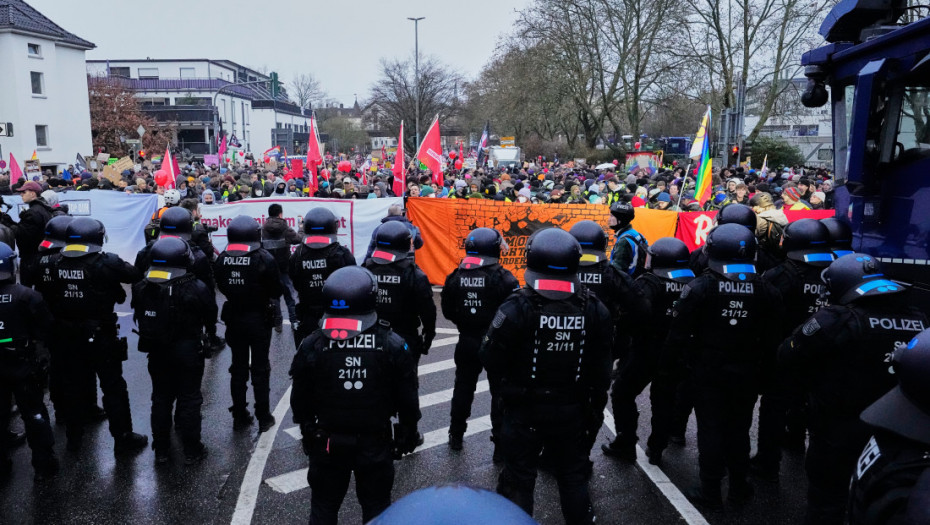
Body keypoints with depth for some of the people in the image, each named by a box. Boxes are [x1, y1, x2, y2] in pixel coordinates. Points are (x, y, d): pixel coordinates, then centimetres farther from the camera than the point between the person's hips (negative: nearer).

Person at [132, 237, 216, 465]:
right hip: (188, 352, -4)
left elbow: (139, 316, 6)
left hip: (156, 351, 4)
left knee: (161, 398, 16)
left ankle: (161, 450, 26)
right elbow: (210, 316, -8)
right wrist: (210, 331, 13)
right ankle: (192, 451, 15)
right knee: (189, 399, 7)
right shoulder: (196, 288, -20)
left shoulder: (143, 288, -6)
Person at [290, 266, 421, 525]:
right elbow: (407, 400, -7)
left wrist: (308, 431, 15)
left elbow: (300, 400, -2)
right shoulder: (393, 345, -14)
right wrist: (408, 434, 8)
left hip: (328, 443, 1)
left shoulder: (312, 346, -13)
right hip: (376, 444, 0)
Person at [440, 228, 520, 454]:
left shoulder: (456, 276, -4)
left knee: (463, 389, 21)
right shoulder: (503, 278, -18)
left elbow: (447, 311, 3)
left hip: (467, 342, 4)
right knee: (500, 393, 9)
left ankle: (456, 436, 34)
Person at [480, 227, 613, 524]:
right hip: (572, 411, 4)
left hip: (525, 411, -3)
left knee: (518, 481, 12)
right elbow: (600, 369, 0)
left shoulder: (517, 308, -20)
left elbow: (492, 362, -16)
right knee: (573, 478, 21)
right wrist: (596, 408, 11)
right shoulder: (595, 309, -6)